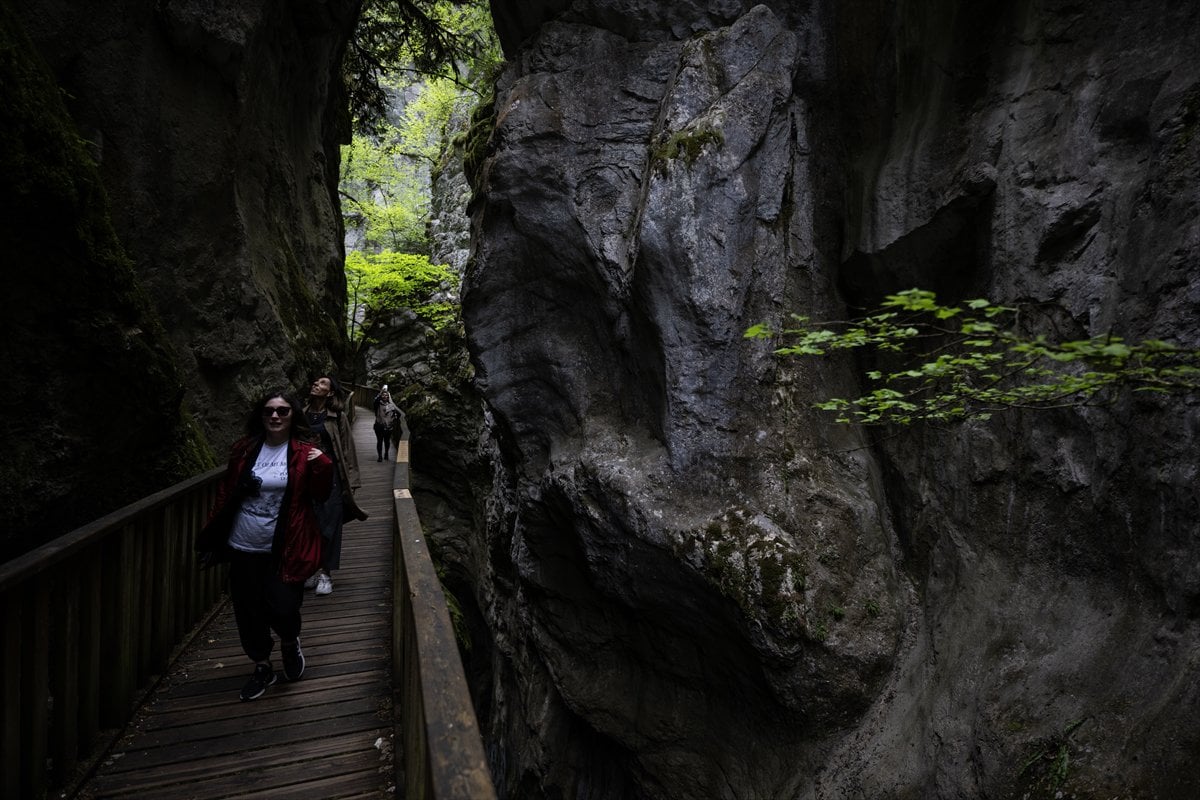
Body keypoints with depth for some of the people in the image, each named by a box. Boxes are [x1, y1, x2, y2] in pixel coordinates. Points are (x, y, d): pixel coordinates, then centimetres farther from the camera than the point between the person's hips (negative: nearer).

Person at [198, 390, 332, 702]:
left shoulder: (304, 453, -5)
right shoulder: (245, 449, 4)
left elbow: (320, 496, -4)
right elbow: (226, 492, 10)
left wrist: (323, 466, -21)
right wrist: (213, 536, 8)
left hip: (283, 550, -3)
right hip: (243, 548, 4)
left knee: (283, 610, -9)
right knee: (249, 613, 12)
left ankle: (290, 643, 28)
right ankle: (262, 668, 35)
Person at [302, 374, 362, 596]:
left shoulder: (338, 417, -2)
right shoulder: (302, 414, 6)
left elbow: (347, 450, -2)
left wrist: (350, 482, -5)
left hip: (330, 475, -3)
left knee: (328, 523, -1)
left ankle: (326, 573, 9)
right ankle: (311, 569, 19)